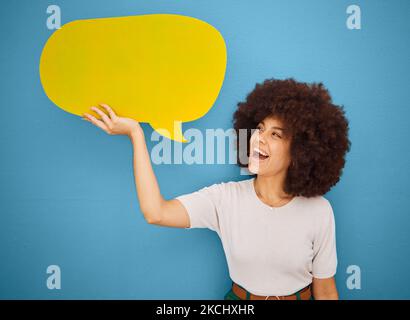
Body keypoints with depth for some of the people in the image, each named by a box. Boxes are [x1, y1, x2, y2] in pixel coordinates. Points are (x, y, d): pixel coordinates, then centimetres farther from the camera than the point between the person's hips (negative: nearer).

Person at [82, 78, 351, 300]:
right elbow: (157, 213, -30)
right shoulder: (225, 197, -16)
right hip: (238, 297, 1)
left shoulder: (319, 210, -15)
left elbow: (325, 290, -7)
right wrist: (135, 133, -29)